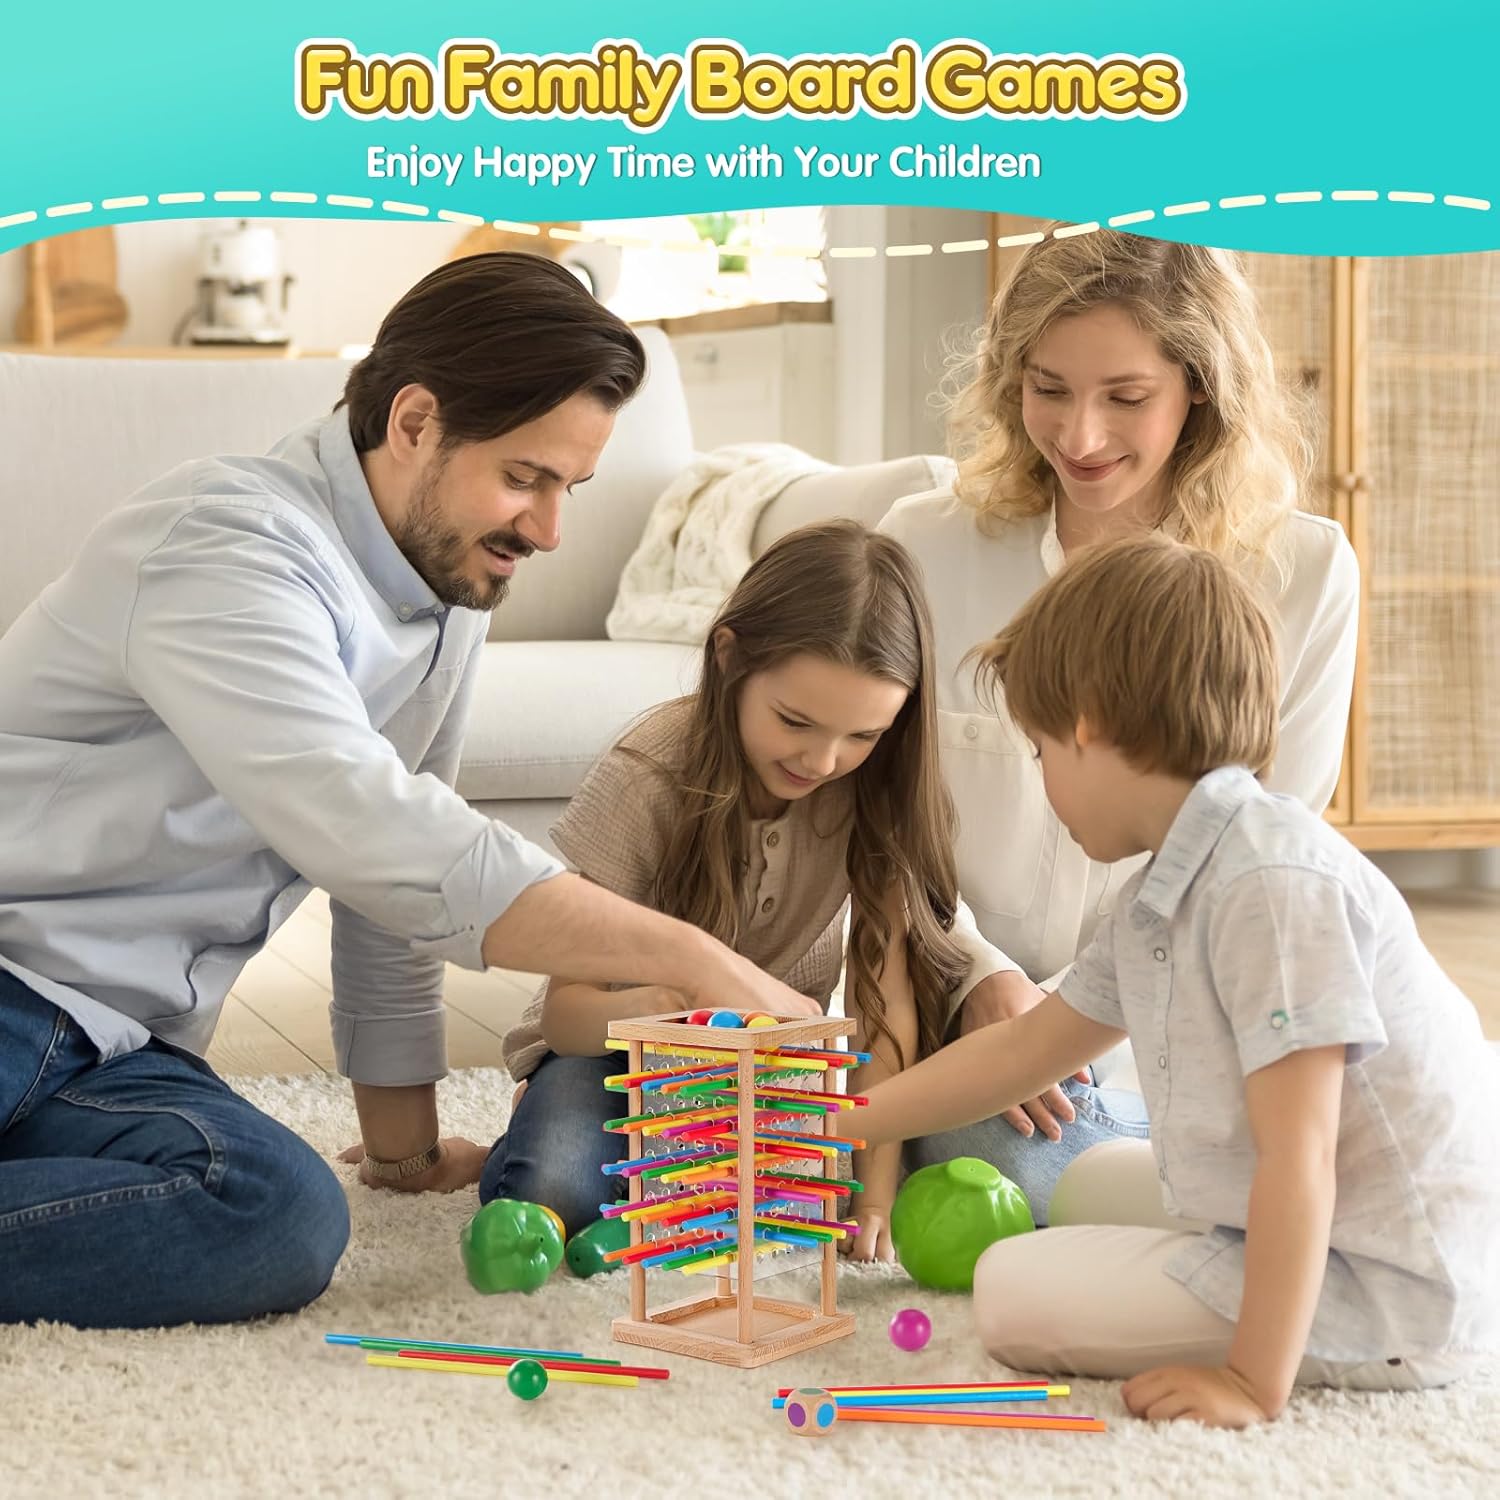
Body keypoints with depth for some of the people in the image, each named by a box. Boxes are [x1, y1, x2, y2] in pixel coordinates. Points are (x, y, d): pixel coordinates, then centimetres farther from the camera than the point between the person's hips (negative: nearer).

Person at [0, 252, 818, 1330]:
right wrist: (697, 960, -25)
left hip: (118, 1047, 8)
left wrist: (404, 1142, 18)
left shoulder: (452, 585, 9)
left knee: (284, 1220, -26)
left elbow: (401, 869, 16)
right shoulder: (235, 552, -18)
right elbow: (375, 840, -28)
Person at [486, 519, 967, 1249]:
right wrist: (643, 1007, -44)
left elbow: (885, 1001, -20)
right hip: (619, 1042, -2)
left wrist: (876, 1191, -30)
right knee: (559, 1192, -31)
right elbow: (566, 1008, -21)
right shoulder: (644, 779, -24)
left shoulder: (876, 785, -17)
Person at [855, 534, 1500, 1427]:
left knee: (1015, 1293, -12)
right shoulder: (1162, 897, 8)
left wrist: (1257, 1384, -26)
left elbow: (1298, 1160, -27)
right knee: (1090, 1185, 28)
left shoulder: (1274, 879, -24)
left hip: (1387, 1287, -10)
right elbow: (1024, 1049, 20)